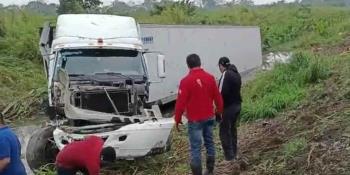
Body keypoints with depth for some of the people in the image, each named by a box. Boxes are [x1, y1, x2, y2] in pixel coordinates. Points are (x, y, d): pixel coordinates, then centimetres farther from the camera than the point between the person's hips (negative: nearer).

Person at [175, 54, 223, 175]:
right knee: (209, 143, 17)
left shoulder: (186, 81, -15)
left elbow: (181, 102, -13)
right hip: (209, 117, 5)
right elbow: (217, 97, 7)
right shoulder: (210, 78, 0)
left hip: (195, 120, -5)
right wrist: (219, 110, 23)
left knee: (195, 148, 0)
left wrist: (177, 119, -2)